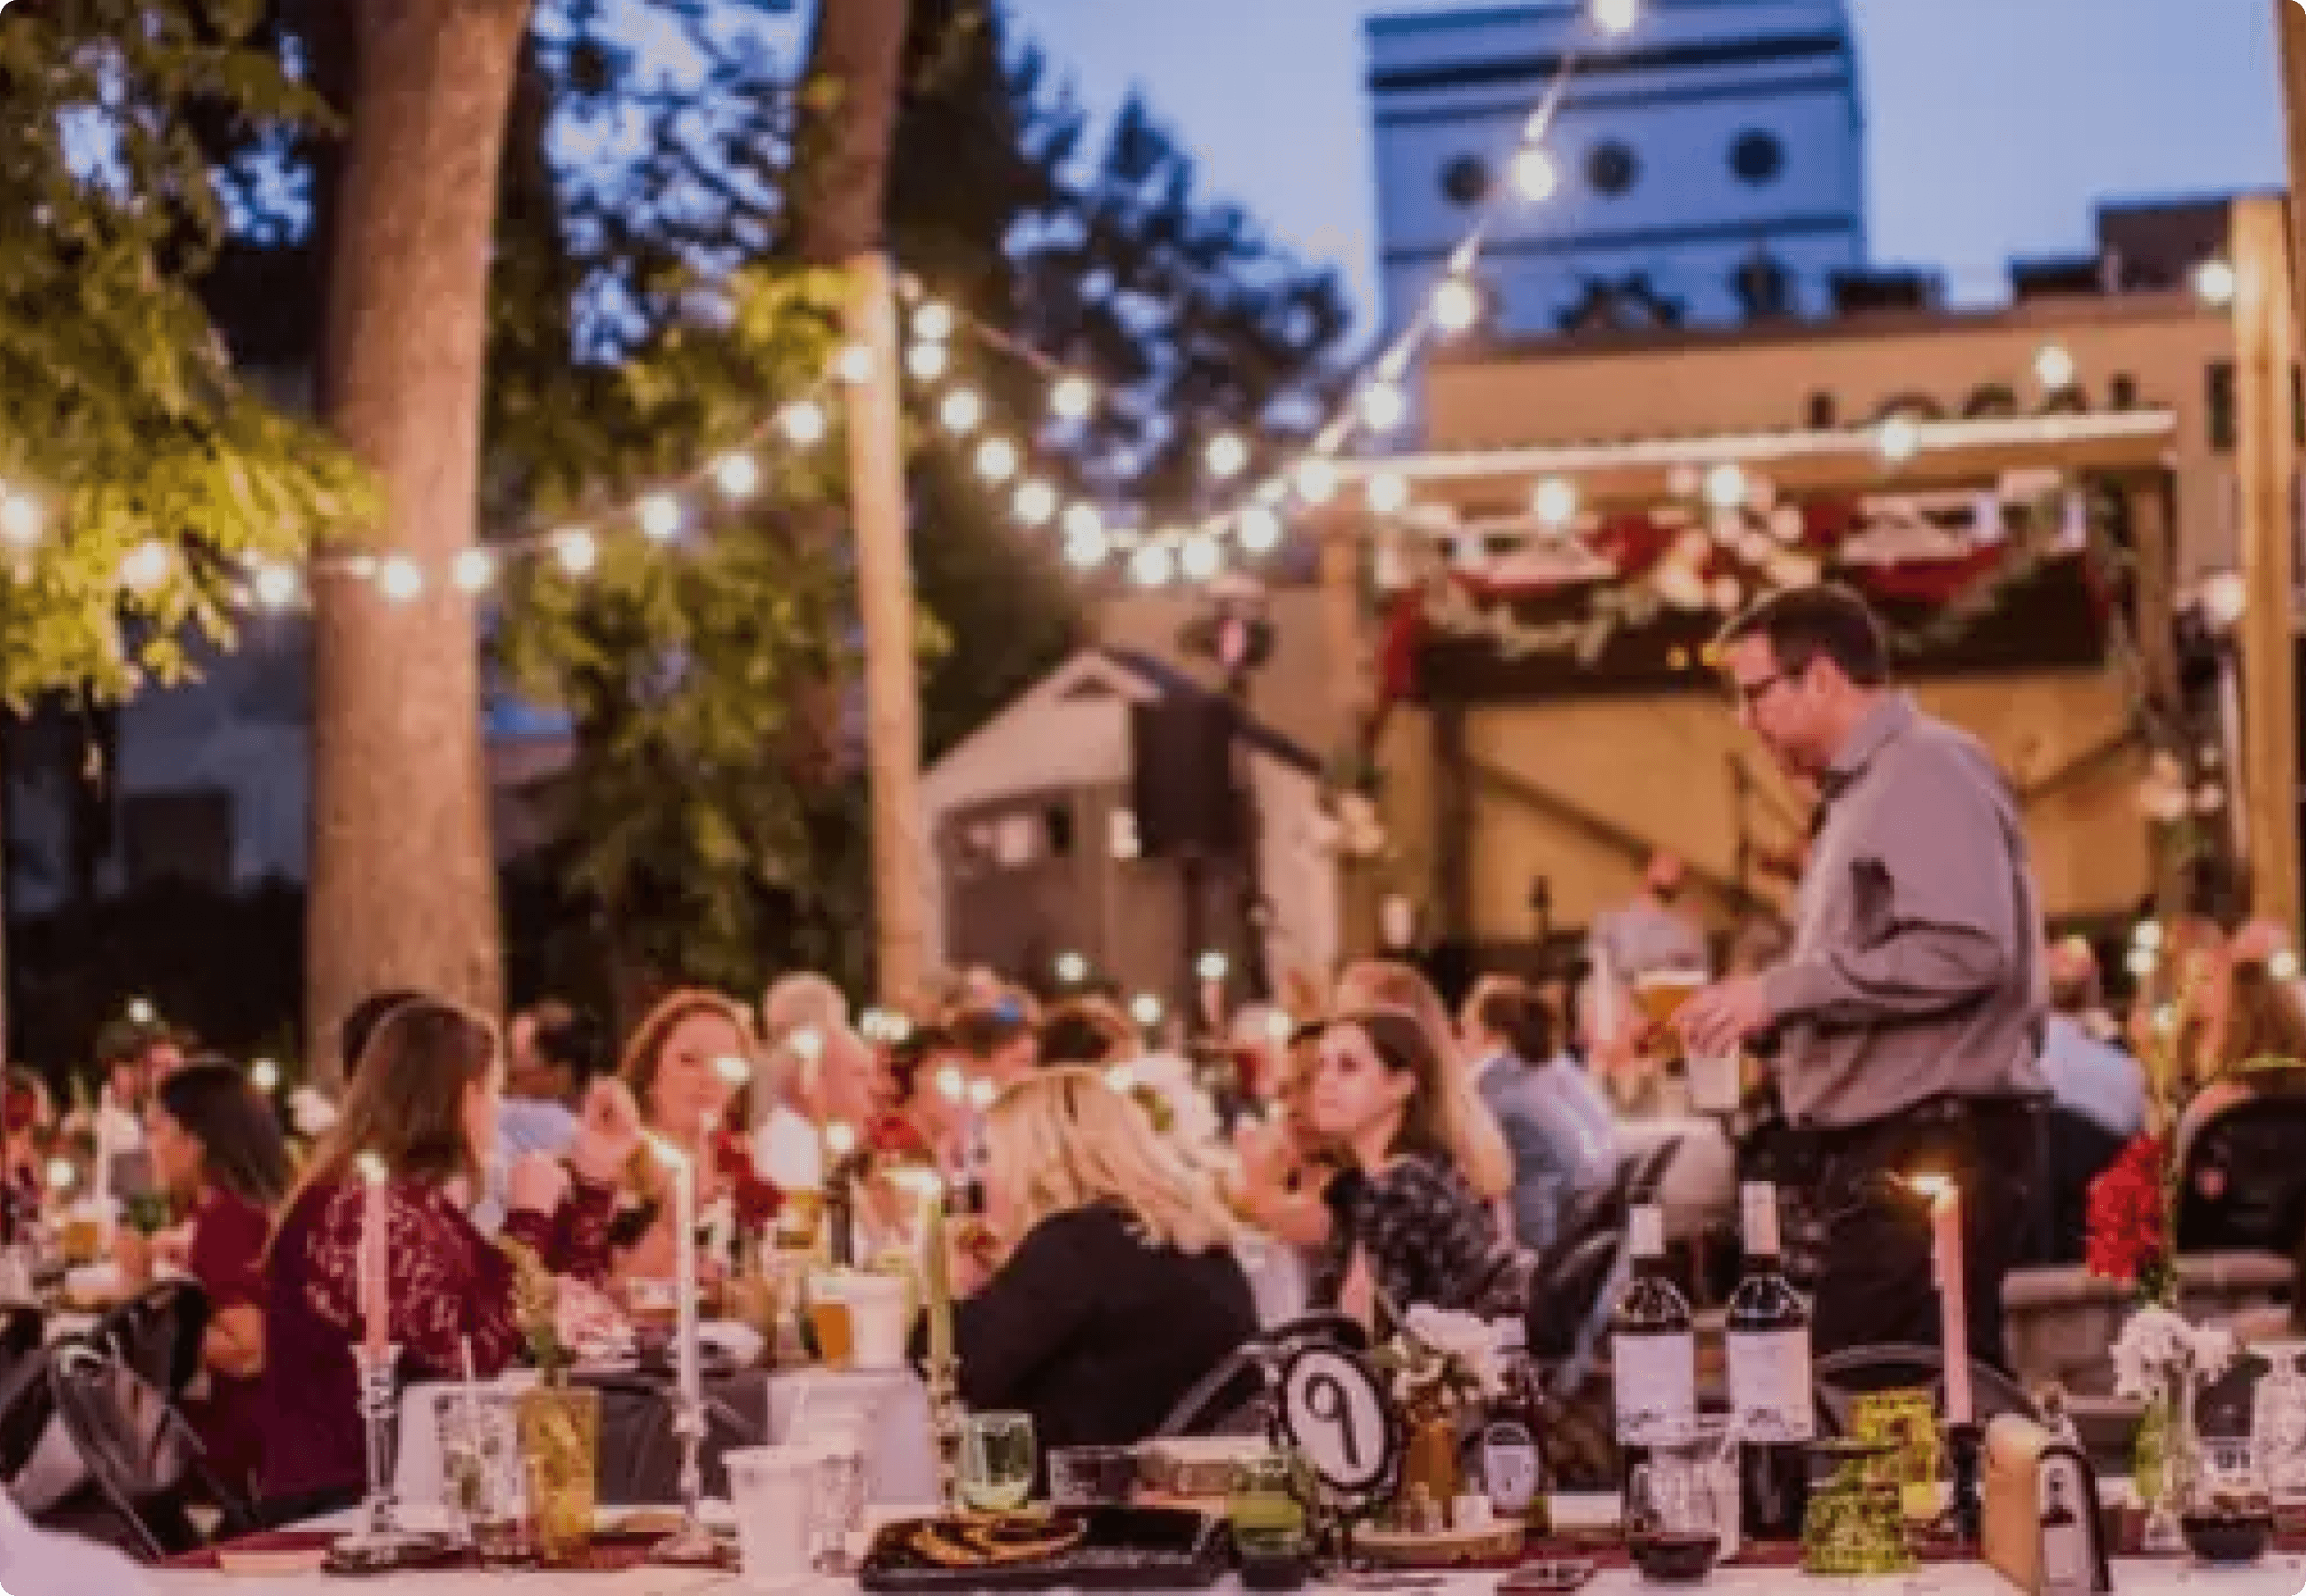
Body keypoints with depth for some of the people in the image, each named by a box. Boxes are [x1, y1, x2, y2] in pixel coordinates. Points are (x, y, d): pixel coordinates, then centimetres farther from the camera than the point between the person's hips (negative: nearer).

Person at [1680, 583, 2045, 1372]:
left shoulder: (1928, 769, -9)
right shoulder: (1859, 794, 21)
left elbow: (1963, 950, -23)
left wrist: (1780, 990, -17)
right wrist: (1768, 1018, 13)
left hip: (1933, 1155, -10)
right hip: (1893, 1154, 10)